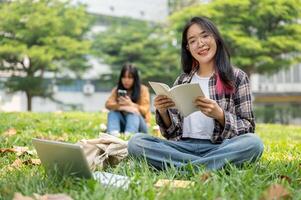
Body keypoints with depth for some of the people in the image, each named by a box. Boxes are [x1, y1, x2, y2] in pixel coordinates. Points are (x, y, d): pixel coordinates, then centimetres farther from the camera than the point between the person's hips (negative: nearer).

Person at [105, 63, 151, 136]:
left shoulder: (143, 89, -3)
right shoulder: (117, 90, 5)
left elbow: (145, 110, -11)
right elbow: (108, 104, -10)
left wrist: (131, 105, -30)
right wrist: (119, 105, -31)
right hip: (122, 124, 3)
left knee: (133, 112, -32)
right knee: (112, 112, -24)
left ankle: (128, 135, -62)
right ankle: (113, 134, -54)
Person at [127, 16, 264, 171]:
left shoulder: (237, 77, 6)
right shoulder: (182, 81, 15)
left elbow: (248, 128, 2)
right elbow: (173, 132, 13)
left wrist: (220, 115, -16)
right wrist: (162, 112, -8)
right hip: (184, 147, 3)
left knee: (254, 143, -33)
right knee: (135, 142, -22)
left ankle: (181, 169, -27)